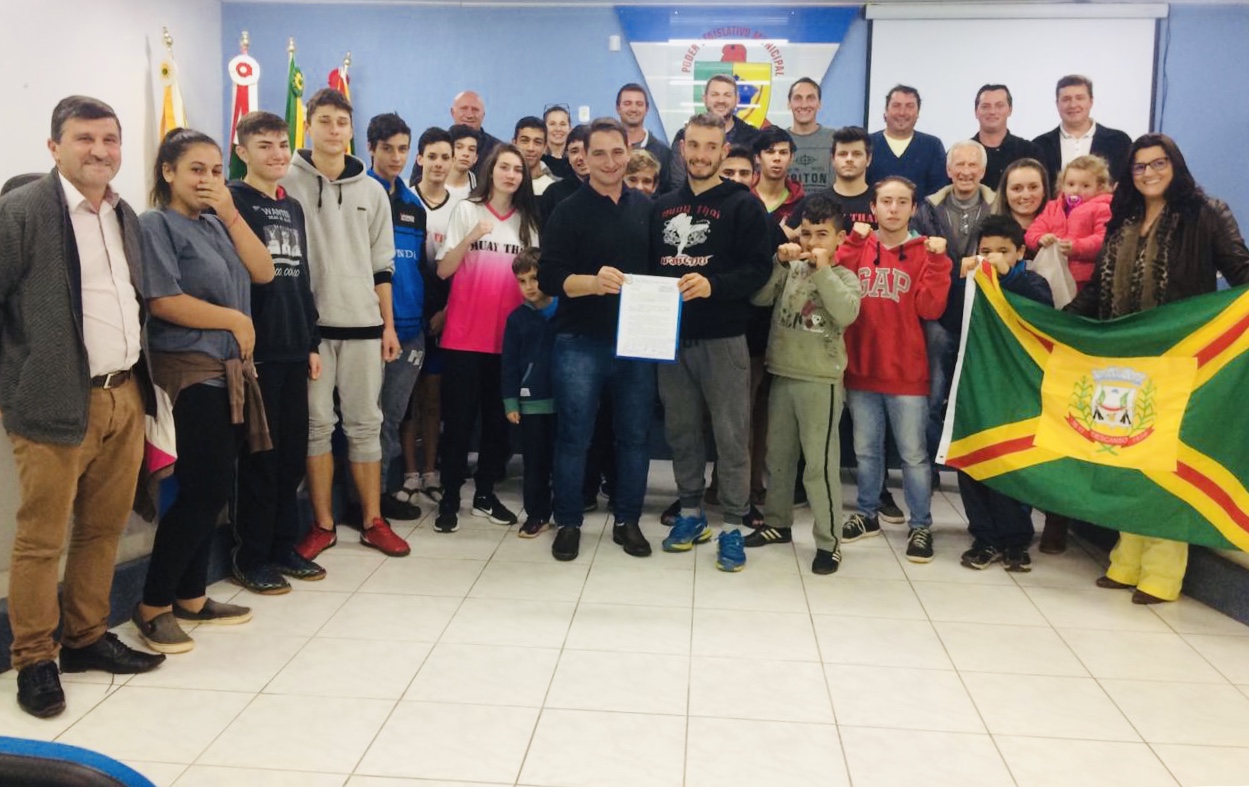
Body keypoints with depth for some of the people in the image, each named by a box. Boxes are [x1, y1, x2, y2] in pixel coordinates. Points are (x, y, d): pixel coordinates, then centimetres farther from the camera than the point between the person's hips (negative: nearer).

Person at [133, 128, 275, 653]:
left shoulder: (216, 225, 14)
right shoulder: (156, 224, -7)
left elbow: (263, 272, 4)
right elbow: (165, 301, -17)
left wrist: (230, 213, -3)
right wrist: (237, 321, -9)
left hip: (229, 371, 7)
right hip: (190, 372, -7)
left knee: (210, 490, 11)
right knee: (204, 490, -8)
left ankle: (191, 598, 22)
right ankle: (152, 607, 5)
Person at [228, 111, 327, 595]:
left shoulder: (292, 207, 17)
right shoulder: (233, 201, -4)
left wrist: (312, 343, 16)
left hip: (293, 350, 7)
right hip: (256, 350, -7)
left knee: (293, 453, 10)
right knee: (259, 455, -1)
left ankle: (283, 546, 21)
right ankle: (250, 558, 10)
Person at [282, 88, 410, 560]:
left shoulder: (372, 191, 11)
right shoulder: (288, 184, 0)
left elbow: (382, 265, 13)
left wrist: (388, 325, 8)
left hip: (362, 324, 3)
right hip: (309, 324, -2)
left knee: (366, 423, 6)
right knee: (317, 423, 3)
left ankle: (373, 521, 14)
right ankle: (323, 524, 12)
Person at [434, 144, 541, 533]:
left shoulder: (528, 220, 9)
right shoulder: (467, 210, 0)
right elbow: (443, 271, -5)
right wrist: (470, 237, -19)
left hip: (508, 335, 3)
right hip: (464, 334, -3)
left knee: (499, 418, 8)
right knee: (459, 417, 0)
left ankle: (485, 494, 20)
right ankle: (449, 499, 8)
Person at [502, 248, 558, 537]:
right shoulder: (517, 318, 3)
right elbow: (510, 363, 5)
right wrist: (510, 402, 1)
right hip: (531, 400, 1)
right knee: (535, 460, 7)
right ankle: (536, 514, 15)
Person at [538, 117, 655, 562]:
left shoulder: (647, 208, 9)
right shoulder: (568, 211, -2)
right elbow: (549, 277, -11)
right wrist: (592, 282, -28)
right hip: (580, 342, -3)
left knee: (635, 436, 9)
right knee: (574, 437, 4)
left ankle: (628, 521, 23)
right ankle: (568, 523, 18)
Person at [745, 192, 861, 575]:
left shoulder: (844, 277, -4)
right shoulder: (790, 270, 6)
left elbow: (846, 314, -23)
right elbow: (758, 297, -4)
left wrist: (823, 270, -20)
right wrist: (780, 263, -12)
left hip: (820, 381, -5)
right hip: (782, 376, 5)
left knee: (820, 463, -4)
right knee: (777, 456, 16)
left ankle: (828, 540, 5)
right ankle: (777, 522, 32)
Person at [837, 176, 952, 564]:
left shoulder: (924, 252, 0)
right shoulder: (857, 247, 6)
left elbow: (929, 308, -10)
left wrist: (937, 261, -18)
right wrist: (853, 242, -15)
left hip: (907, 372, -2)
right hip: (861, 367, 3)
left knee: (913, 453, 4)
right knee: (866, 450, 15)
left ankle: (921, 525, 15)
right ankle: (867, 514, 30)